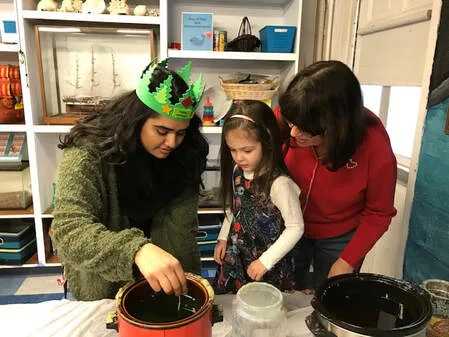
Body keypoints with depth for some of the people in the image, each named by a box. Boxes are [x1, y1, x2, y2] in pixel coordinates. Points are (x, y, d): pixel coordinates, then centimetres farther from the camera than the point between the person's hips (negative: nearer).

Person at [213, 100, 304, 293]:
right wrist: (223, 238, 5)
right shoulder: (238, 172, -5)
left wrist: (266, 261, -18)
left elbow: (295, 228, -19)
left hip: (270, 269, -6)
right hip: (236, 259, 6)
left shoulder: (279, 184, -26)